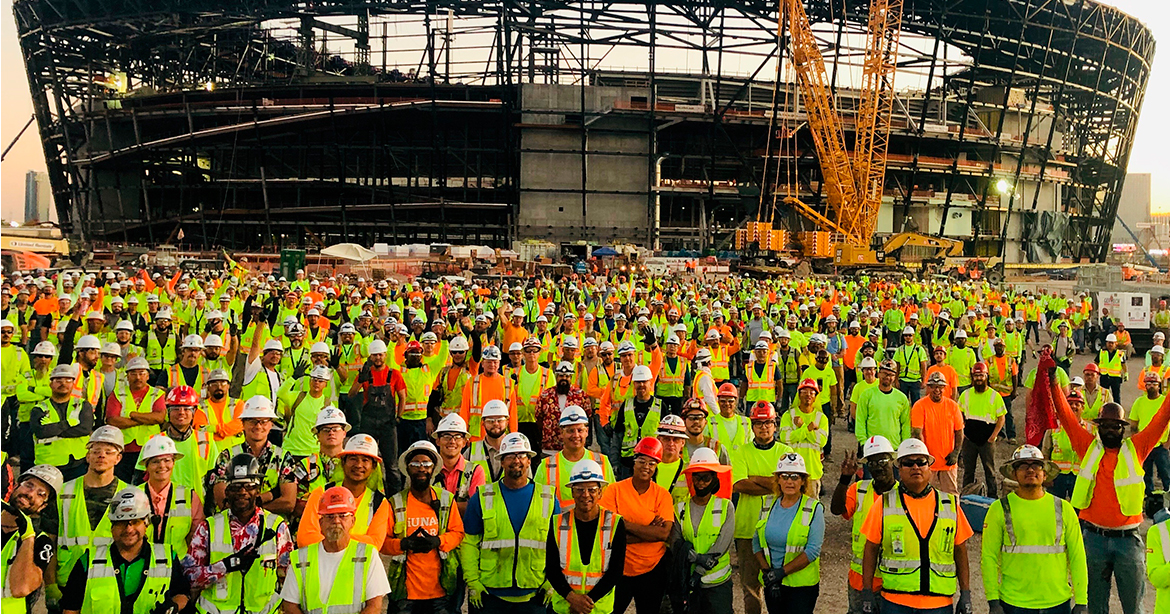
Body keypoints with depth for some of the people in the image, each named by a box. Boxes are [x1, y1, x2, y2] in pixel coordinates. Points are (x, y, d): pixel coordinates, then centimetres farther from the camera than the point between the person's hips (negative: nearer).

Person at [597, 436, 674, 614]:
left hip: (653, 569, 1)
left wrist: (626, 525, -20)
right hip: (620, 568, -1)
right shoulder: (615, 490, -7)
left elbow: (664, 533, -17)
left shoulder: (662, 495, -3)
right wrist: (649, 531, -19)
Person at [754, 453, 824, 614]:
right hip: (771, 584, 4)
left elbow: (813, 550, -13)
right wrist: (767, 571, -8)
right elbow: (757, 543, 7)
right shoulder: (768, 506, 7)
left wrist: (782, 571, -17)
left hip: (802, 585, -4)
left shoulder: (814, 508, -6)